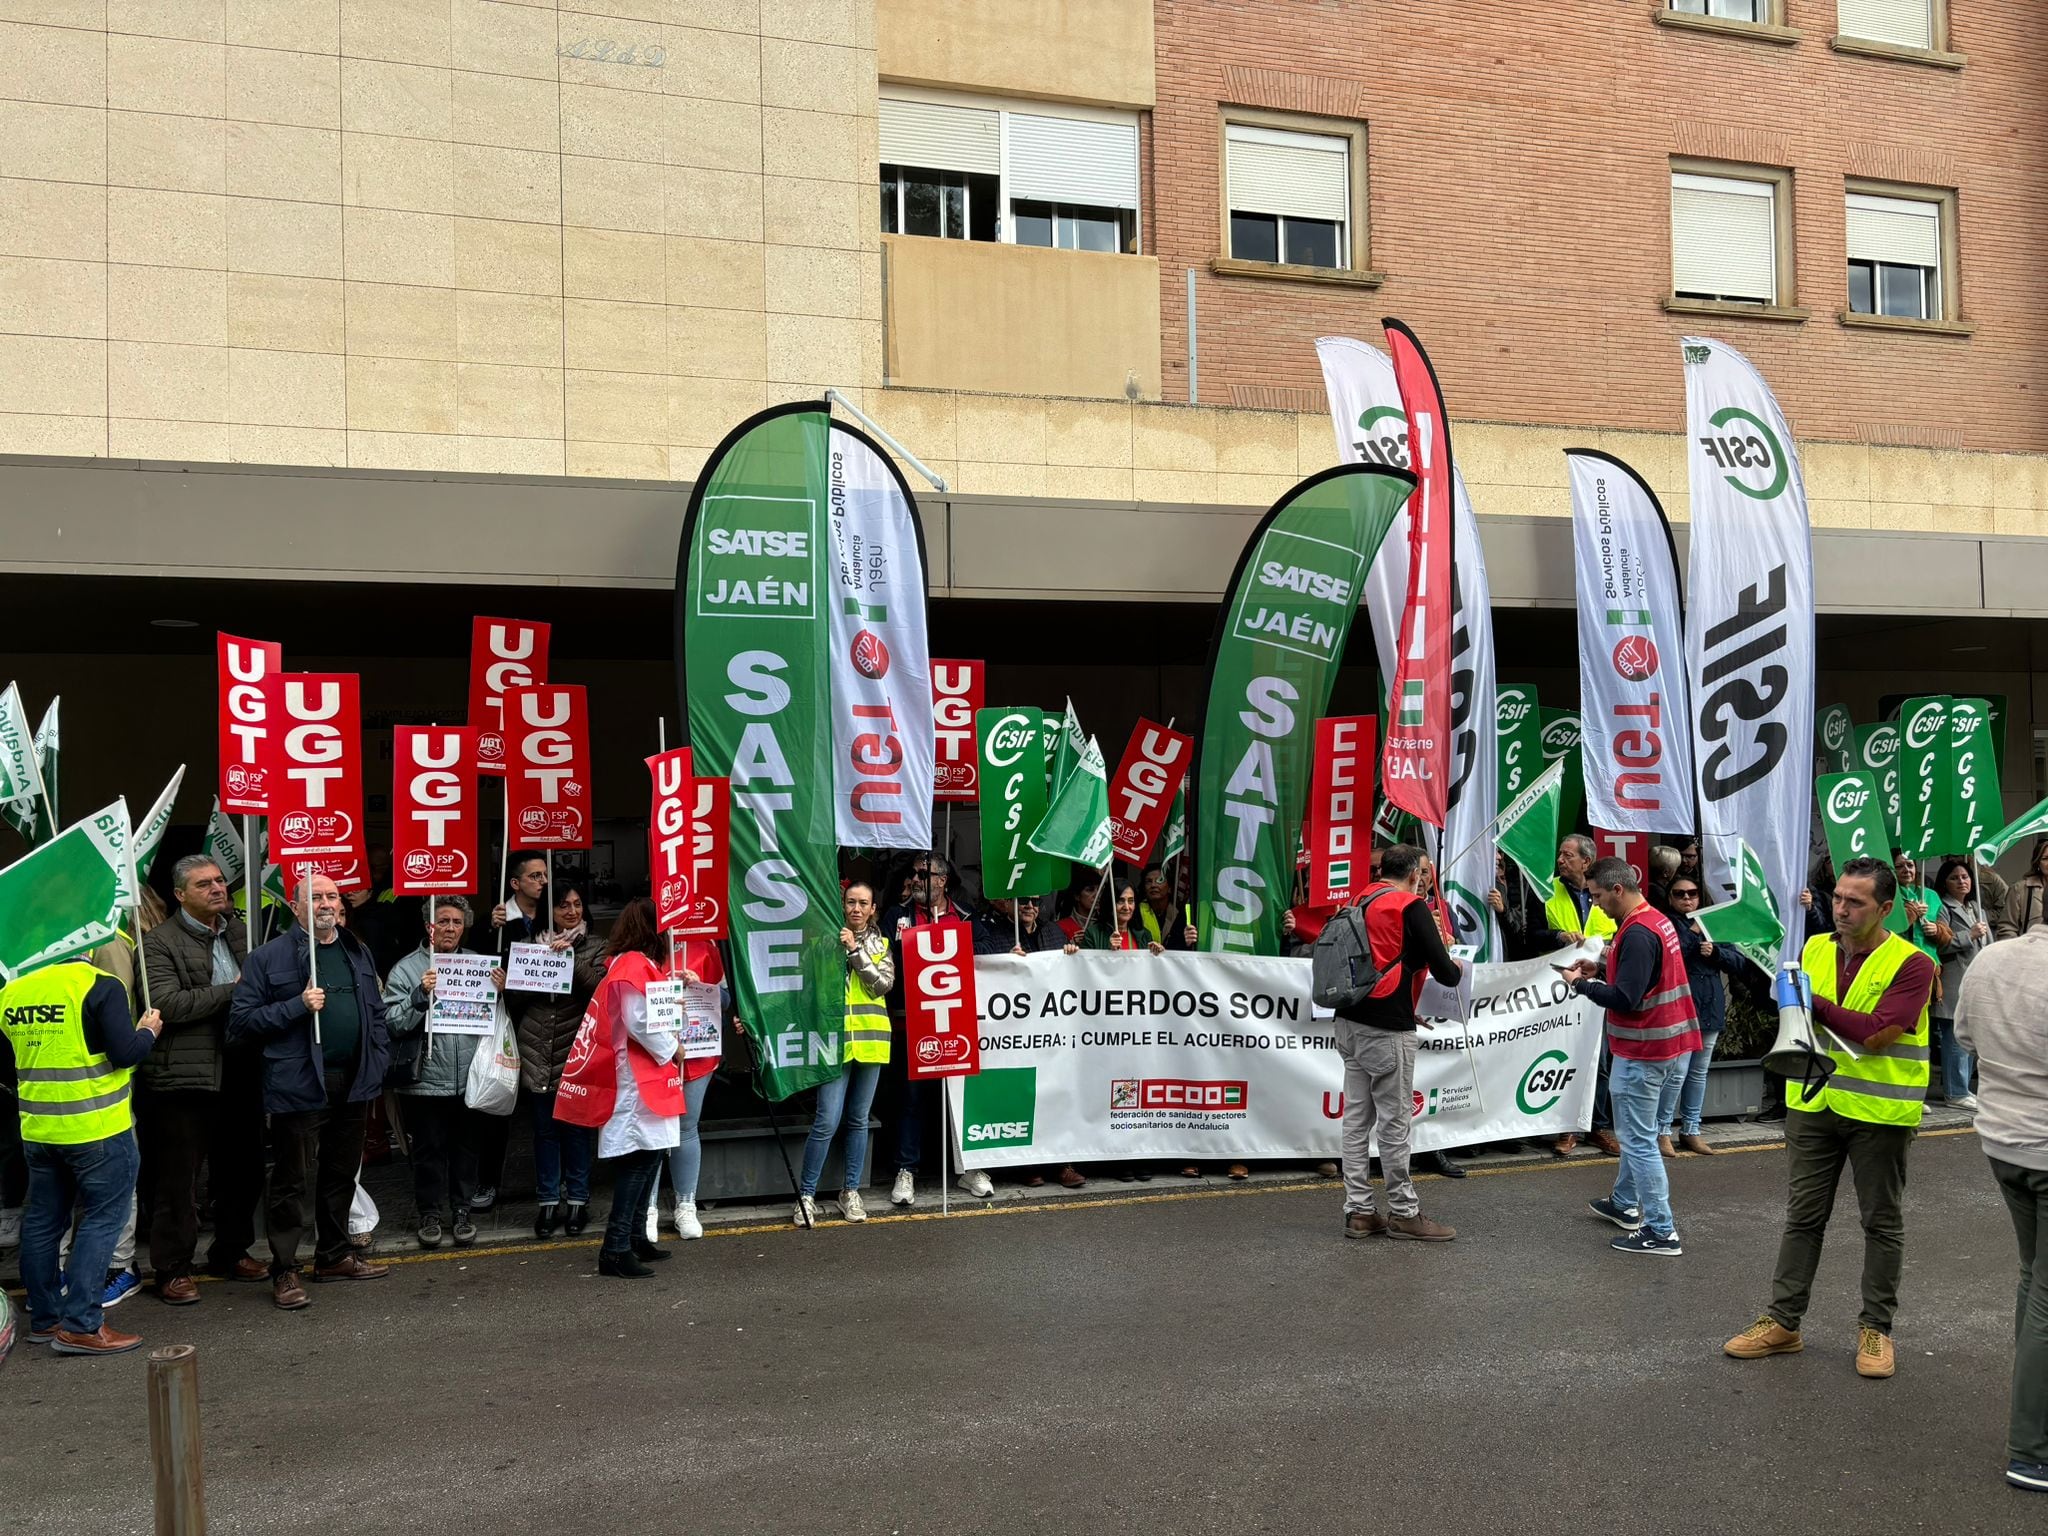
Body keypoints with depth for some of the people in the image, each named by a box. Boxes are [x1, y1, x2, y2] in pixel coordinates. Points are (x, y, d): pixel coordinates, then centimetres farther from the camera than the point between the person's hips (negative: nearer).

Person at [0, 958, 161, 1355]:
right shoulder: (100, 985, -13)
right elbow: (124, 1053, -16)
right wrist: (148, 1032, 3)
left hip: (37, 1128, 6)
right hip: (96, 1128, -6)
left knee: (42, 1221, 15)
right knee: (102, 1220, 0)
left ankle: (44, 1318, 24)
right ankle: (81, 1325, -4)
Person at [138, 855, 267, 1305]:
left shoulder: (238, 932, 14)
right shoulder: (159, 942, -6)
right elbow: (166, 1003, -19)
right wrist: (233, 990, -17)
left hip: (239, 1076, 6)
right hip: (186, 1077, -6)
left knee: (242, 1170, 15)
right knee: (179, 1178, 0)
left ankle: (231, 1251, 31)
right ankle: (172, 1269, 11)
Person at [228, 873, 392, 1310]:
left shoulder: (358, 954, 13)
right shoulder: (269, 957, -5)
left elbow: (377, 1014, 18)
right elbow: (242, 1020, -9)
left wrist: (379, 1062, 8)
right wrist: (298, 1005, -17)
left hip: (353, 1083, 6)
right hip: (300, 1085, -6)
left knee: (341, 1175, 16)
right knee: (295, 1182, -1)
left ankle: (334, 1255, 28)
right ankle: (284, 1271, 8)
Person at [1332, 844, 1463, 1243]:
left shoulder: (1362, 902, 12)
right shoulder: (1411, 907, -8)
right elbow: (1443, 971, -10)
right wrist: (1456, 968, 11)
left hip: (1349, 1023, 7)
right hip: (1387, 1028, -7)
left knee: (1357, 1119, 8)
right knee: (1394, 1121, 0)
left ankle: (1359, 1211, 12)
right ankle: (1403, 1213, 8)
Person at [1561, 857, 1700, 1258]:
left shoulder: (1637, 933, -22)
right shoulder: (1657, 920, 10)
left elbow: (1625, 999, -26)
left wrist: (1581, 984, -12)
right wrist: (1599, 970, 7)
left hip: (1643, 1051, -10)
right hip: (1667, 1043, 10)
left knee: (1639, 1141, -3)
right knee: (1634, 1131, 23)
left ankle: (1661, 1232, 1)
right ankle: (1625, 1204, 36)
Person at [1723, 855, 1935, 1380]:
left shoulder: (1910, 964, -12)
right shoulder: (1814, 949, 5)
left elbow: (1877, 1033, -21)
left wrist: (1816, 1003, -17)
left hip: (1880, 1111, -4)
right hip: (1813, 1103, 4)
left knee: (1882, 1223, 10)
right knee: (1802, 1217, 11)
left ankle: (1875, 1328, 22)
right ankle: (1783, 1321, 19)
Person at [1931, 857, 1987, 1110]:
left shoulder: (1976, 908, 21)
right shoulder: (1942, 908, -5)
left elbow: (1988, 944, 26)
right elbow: (1938, 944, -18)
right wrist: (1970, 935, -14)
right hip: (1954, 984, -8)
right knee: (1956, 1038, -8)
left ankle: (1961, 1087, 19)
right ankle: (1955, 1093, -3)